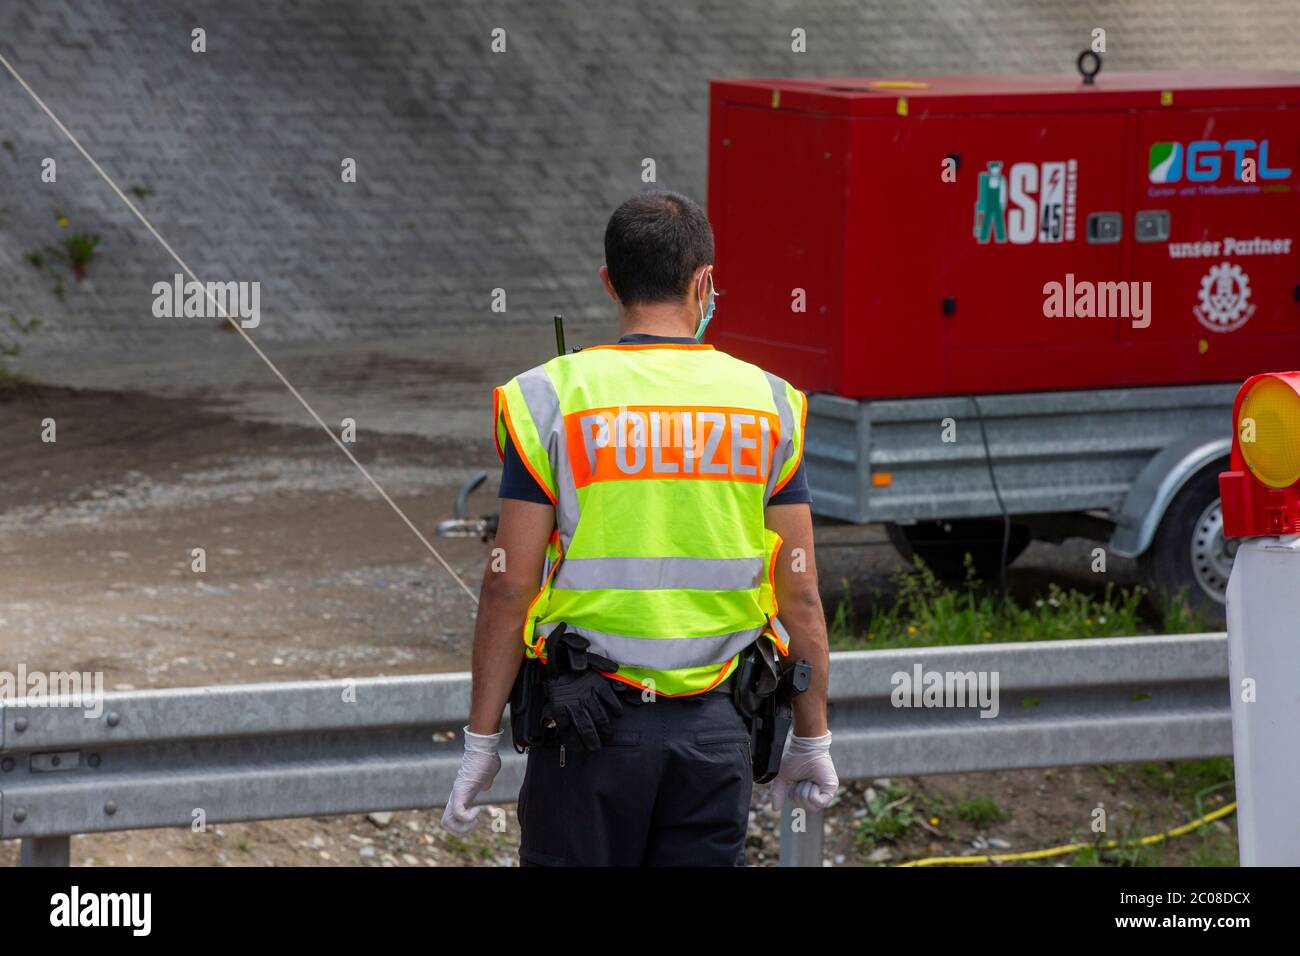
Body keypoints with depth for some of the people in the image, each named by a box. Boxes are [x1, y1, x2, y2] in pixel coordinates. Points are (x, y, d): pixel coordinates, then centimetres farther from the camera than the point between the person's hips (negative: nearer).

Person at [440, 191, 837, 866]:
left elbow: (510, 587, -6)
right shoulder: (767, 403, 2)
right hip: (716, 730, 2)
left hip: (589, 729, -2)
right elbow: (800, 594, 3)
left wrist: (482, 741, 0)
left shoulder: (551, 398, -5)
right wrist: (811, 741, 12)